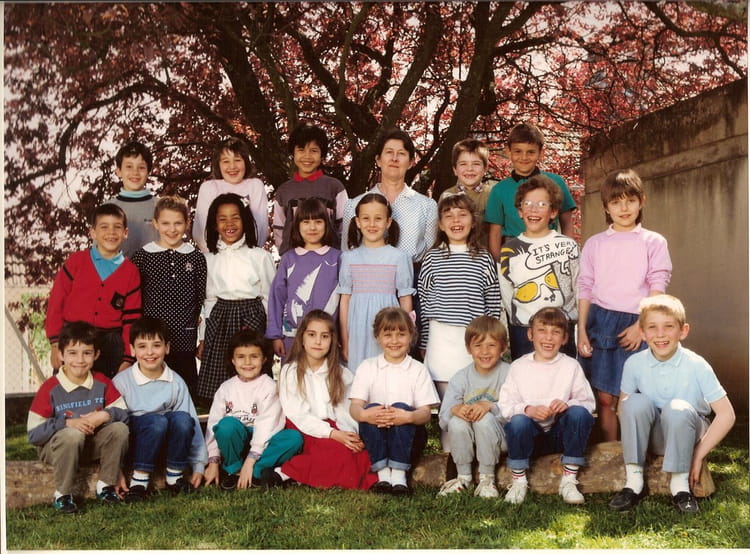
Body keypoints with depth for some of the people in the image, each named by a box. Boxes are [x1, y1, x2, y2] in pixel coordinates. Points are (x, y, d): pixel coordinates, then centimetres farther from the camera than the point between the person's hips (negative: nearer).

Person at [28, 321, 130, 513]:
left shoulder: (102, 383, -2)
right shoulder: (50, 389, -14)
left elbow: (123, 412, -6)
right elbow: (34, 434, -18)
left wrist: (105, 415, -26)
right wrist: (68, 423, -28)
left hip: (93, 444, 4)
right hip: (55, 447, -4)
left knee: (120, 429, -21)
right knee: (73, 434, -36)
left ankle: (106, 485, -4)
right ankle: (62, 495, -18)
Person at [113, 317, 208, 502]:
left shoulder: (176, 382, -2)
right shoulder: (121, 381, -9)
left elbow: (192, 423, 1)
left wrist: (199, 466, -1)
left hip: (166, 440, 3)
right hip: (134, 441, -3)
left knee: (181, 418, -29)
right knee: (157, 421, -34)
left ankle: (174, 476, -10)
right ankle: (139, 479, -19)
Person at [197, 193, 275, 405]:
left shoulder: (260, 256, 2)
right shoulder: (209, 259, 9)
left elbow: (269, 297, 4)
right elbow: (207, 300, 12)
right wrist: (203, 338, 10)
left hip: (251, 318, -2)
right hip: (219, 320, 2)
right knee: (216, 387, -2)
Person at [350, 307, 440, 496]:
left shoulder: (418, 370, 5)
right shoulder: (367, 367, 7)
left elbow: (425, 413, -6)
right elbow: (354, 406, -4)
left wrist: (408, 417, -30)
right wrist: (363, 414, -30)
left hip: (407, 436, -1)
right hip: (374, 436, 1)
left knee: (401, 408, -30)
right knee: (372, 409, -28)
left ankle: (399, 473, -30)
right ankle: (382, 472, -29)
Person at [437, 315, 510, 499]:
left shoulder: (509, 374, -7)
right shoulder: (460, 378, 0)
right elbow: (443, 420, -6)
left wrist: (490, 406, -32)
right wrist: (455, 409, -29)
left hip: (498, 438, -2)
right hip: (468, 441, 3)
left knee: (485, 419, -31)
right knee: (456, 421, -28)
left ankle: (487, 478, -15)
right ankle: (464, 477, -7)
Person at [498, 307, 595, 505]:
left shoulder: (571, 366, 2)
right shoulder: (519, 367, 1)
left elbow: (588, 403, -3)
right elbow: (505, 406, -6)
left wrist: (568, 404, -24)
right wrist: (529, 410, -25)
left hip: (561, 432, 1)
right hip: (531, 435, -1)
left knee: (579, 413, -28)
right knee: (518, 422, -33)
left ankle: (569, 479, -18)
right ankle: (518, 480, -10)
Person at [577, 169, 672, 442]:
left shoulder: (654, 242, 6)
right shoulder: (595, 244, 11)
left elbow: (658, 287, 0)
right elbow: (585, 289, 10)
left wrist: (640, 326, -9)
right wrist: (582, 331, 4)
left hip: (636, 324, -2)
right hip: (601, 320, 2)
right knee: (605, 397, 3)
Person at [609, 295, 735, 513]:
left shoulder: (697, 366, -17)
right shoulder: (634, 364, -11)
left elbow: (726, 415, -16)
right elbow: (623, 408, 1)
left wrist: (699, 455, -16)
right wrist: (633, 442, -13)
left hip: (686, 435, -2)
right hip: (653, 437, 2)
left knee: (678, 408, -33)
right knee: (636, 402, -27)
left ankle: (680, 483, -16)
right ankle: (634, 481, -18)